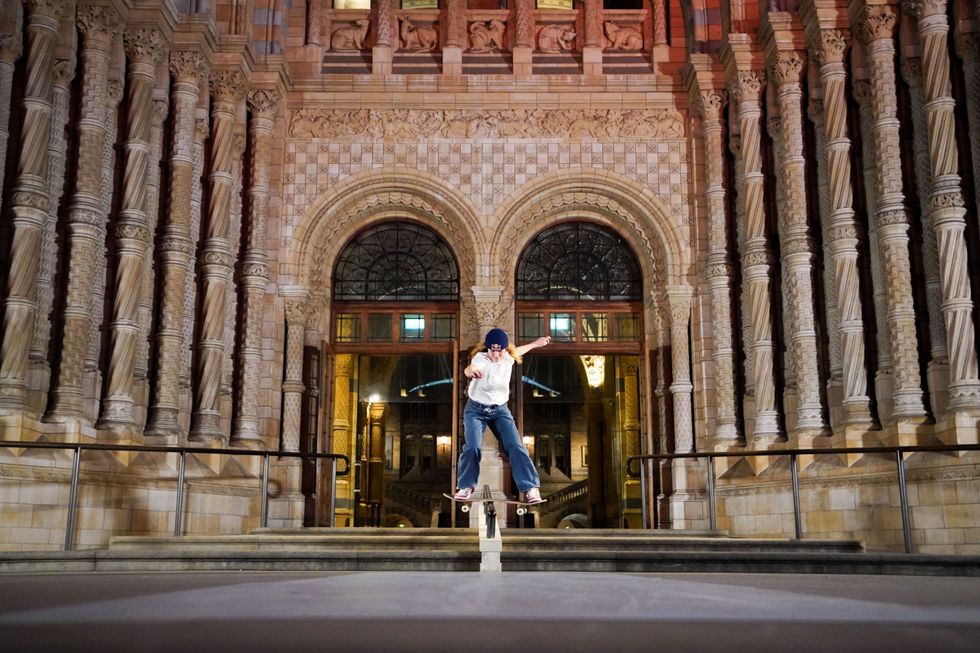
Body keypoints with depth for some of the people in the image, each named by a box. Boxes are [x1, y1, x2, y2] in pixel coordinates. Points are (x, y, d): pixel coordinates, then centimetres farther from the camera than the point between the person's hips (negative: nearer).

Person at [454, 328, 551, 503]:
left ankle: (531, 488, -5)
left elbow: (515, 351, 21)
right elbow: (469, 369, -51)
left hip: (500, 410, 4)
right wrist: (471, 370, -76)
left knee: (516, 446, -9)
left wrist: (536, 343, 28)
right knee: (472, 447, -19)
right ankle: (466, 486, 3)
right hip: (476, 409, -4)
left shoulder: (508, 359, -7)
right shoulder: (481, 358, -25)